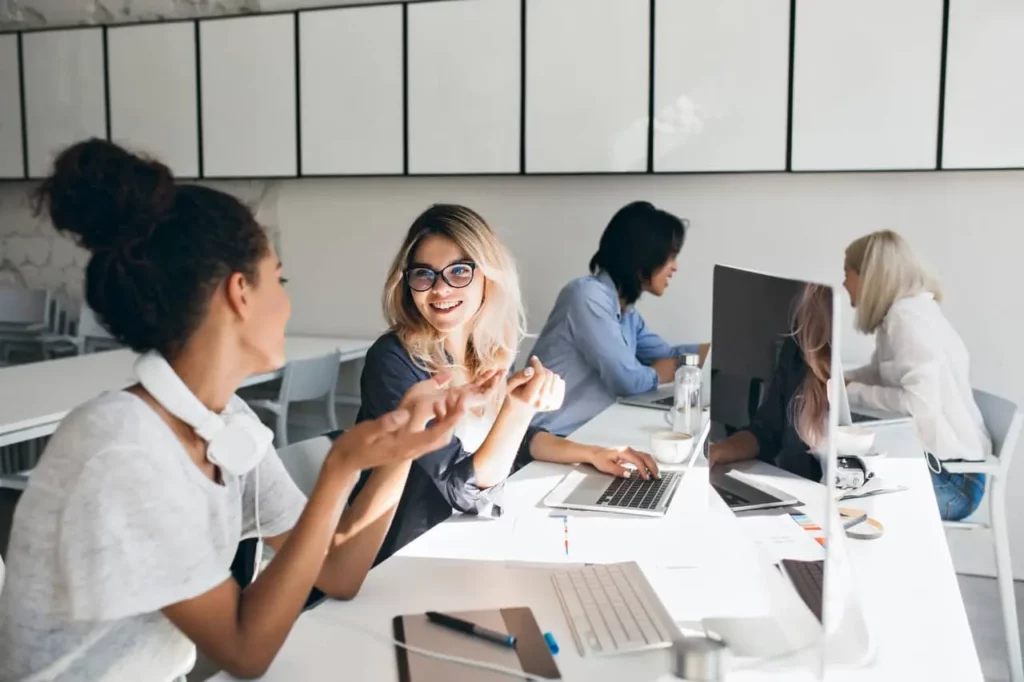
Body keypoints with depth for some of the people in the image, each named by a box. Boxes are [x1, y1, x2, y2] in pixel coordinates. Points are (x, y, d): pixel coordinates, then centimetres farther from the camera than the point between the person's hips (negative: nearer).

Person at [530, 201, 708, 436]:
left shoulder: (624, 308, 10)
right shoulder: (589, 296, -19)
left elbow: (666, 355, 15)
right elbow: (627, 379, -18)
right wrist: (657, 373, 1)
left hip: (586, 430, 9)